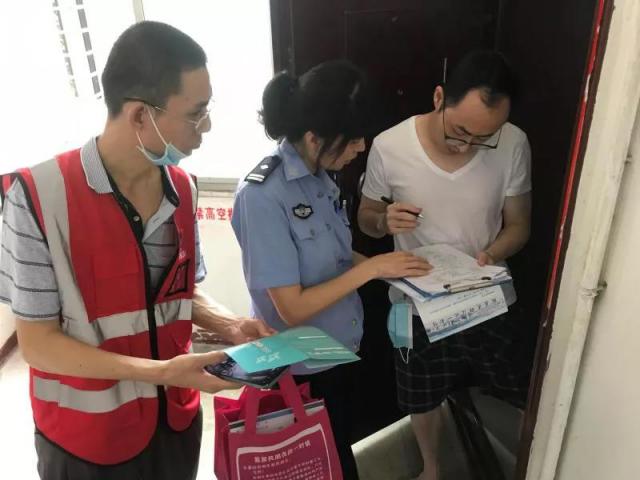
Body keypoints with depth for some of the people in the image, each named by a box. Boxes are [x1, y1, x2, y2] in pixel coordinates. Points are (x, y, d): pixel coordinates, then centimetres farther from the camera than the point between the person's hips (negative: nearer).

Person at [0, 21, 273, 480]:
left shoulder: (182, 188, -4)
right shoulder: (37, 196, -21)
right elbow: (38, 343, -16)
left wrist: (229, 325, -12)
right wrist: (160, 372, -24)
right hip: (84, 435, -4)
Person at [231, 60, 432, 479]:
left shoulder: (319, 176, -4)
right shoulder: (262, 197, -28)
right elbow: (292, 308, -26)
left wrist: (388, 266, -6)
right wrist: (371, 269, -23)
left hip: (340, 348, 7)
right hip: (301, 367, -6)